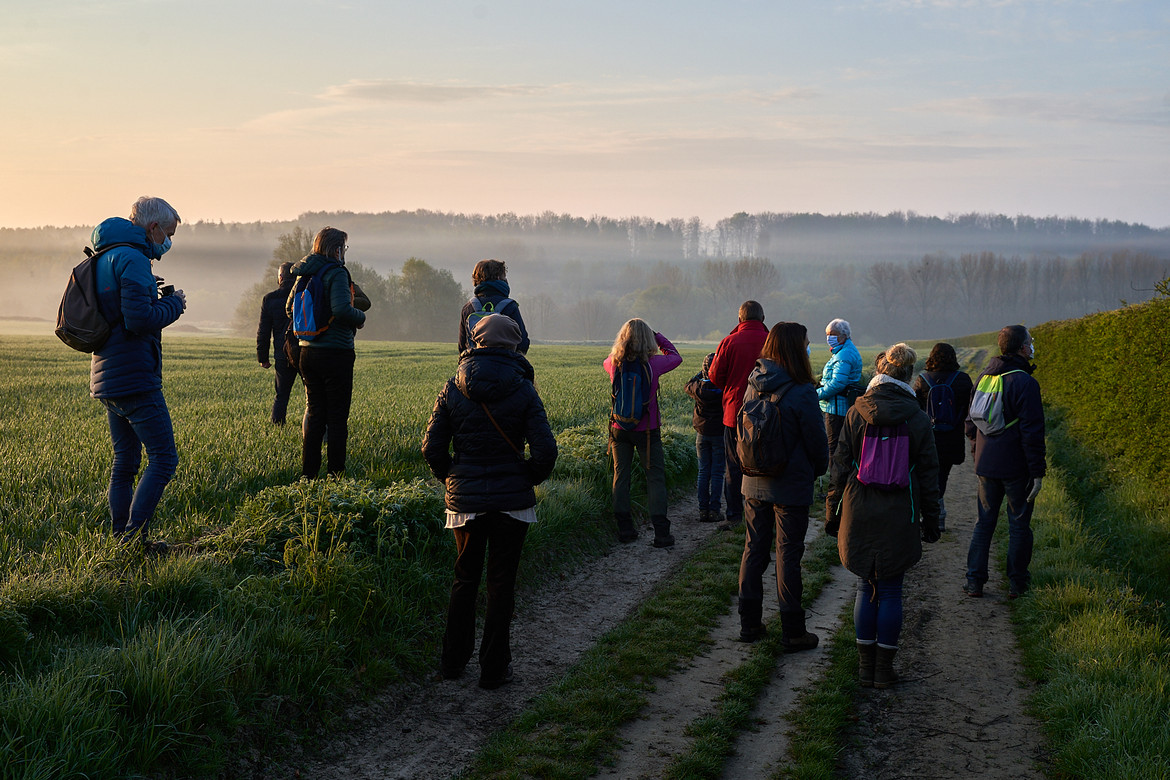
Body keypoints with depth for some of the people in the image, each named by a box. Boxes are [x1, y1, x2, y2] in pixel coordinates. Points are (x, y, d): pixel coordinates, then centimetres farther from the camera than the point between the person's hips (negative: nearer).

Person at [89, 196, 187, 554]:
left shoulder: (104, 258, 17)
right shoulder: (133, 259, -14)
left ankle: (122, 538, 16)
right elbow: (139, 319, -23)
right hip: (135, 378, -10)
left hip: (107, 378, 10)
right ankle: (134, 536, -10)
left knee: (125, 462, 13)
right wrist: (173, 303, -7)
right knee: (164, 458, -6)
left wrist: (154, 298, 13)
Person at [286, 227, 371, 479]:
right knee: (337, 417, 1)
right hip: (335, 352, -7)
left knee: (314, 413, 14)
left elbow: (290, 308, 18)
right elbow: (342, 309, -26)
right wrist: (360, 317, -8)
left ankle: (308, 472, 15)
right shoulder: (336, 273, -13)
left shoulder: (304, 274, 9)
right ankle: (335, 474, 2)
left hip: (307, 352, 7)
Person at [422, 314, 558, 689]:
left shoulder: (453, 389, -3)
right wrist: (528, 479, 6)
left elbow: (432, 448, -2)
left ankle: (453, 661, 23)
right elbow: (545, 451, -12)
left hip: (465, 500, 2)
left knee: (464, 578, 18)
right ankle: (494, 668, 12)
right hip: (512, 501, -2)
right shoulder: (523, 391, -8)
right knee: (502, 583, 8)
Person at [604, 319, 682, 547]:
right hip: (646, 430, -3)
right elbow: (675, 357, 8)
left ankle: (624, 528, 14)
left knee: (621, 476, 12)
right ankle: (661, 532, 0)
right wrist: (657, 337, 17)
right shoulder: (653, 363, -13)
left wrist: (621, 347, 18)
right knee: (655, 477, 3)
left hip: (619, 429, 3)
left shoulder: (615, 363, -7)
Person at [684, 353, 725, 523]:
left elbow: (688, 386, 14)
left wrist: (700, 374, 19)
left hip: (702, 434, 2)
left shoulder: (699, 387, -8)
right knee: (717, 472, 3)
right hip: (720, 433, -2)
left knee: (703, 472, 9)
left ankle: (703, 510, 7)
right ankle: (714, 510, 1)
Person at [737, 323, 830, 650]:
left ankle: (749, 623, 20)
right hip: (791, 487, -6)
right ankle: (792, 632, 10)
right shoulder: (801, 392, -18)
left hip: (754, 484, 6)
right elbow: (816, 440, -11)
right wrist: (817, 471, 8)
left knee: (754, 549, 13)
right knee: (788, 555, 2)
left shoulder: (754, 386, 0)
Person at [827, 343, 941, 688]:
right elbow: (928, 475, 2)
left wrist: (833, 511, 8)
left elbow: (840, 466, 0)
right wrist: (931, 522, 10)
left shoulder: (857, 413, -3)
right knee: (891, 592, 7)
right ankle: (884, 668, 12)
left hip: (859, 514, 1)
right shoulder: (918, 419, -3)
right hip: (899, 518, -1)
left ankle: (866, 665, 15)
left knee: (866, 588, 12)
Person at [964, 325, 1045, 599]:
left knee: (984, 521, 13)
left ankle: (975, 580, 12)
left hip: (986, 465, 6)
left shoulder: (983, 378, 6)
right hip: (1016, 468, -6)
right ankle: (1017, 583, 14)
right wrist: (1037, 473, -14)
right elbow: (1032, 433, -18)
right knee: (1019, 525, 7)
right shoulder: (1025, 383, -16)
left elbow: (970, 423, 14)